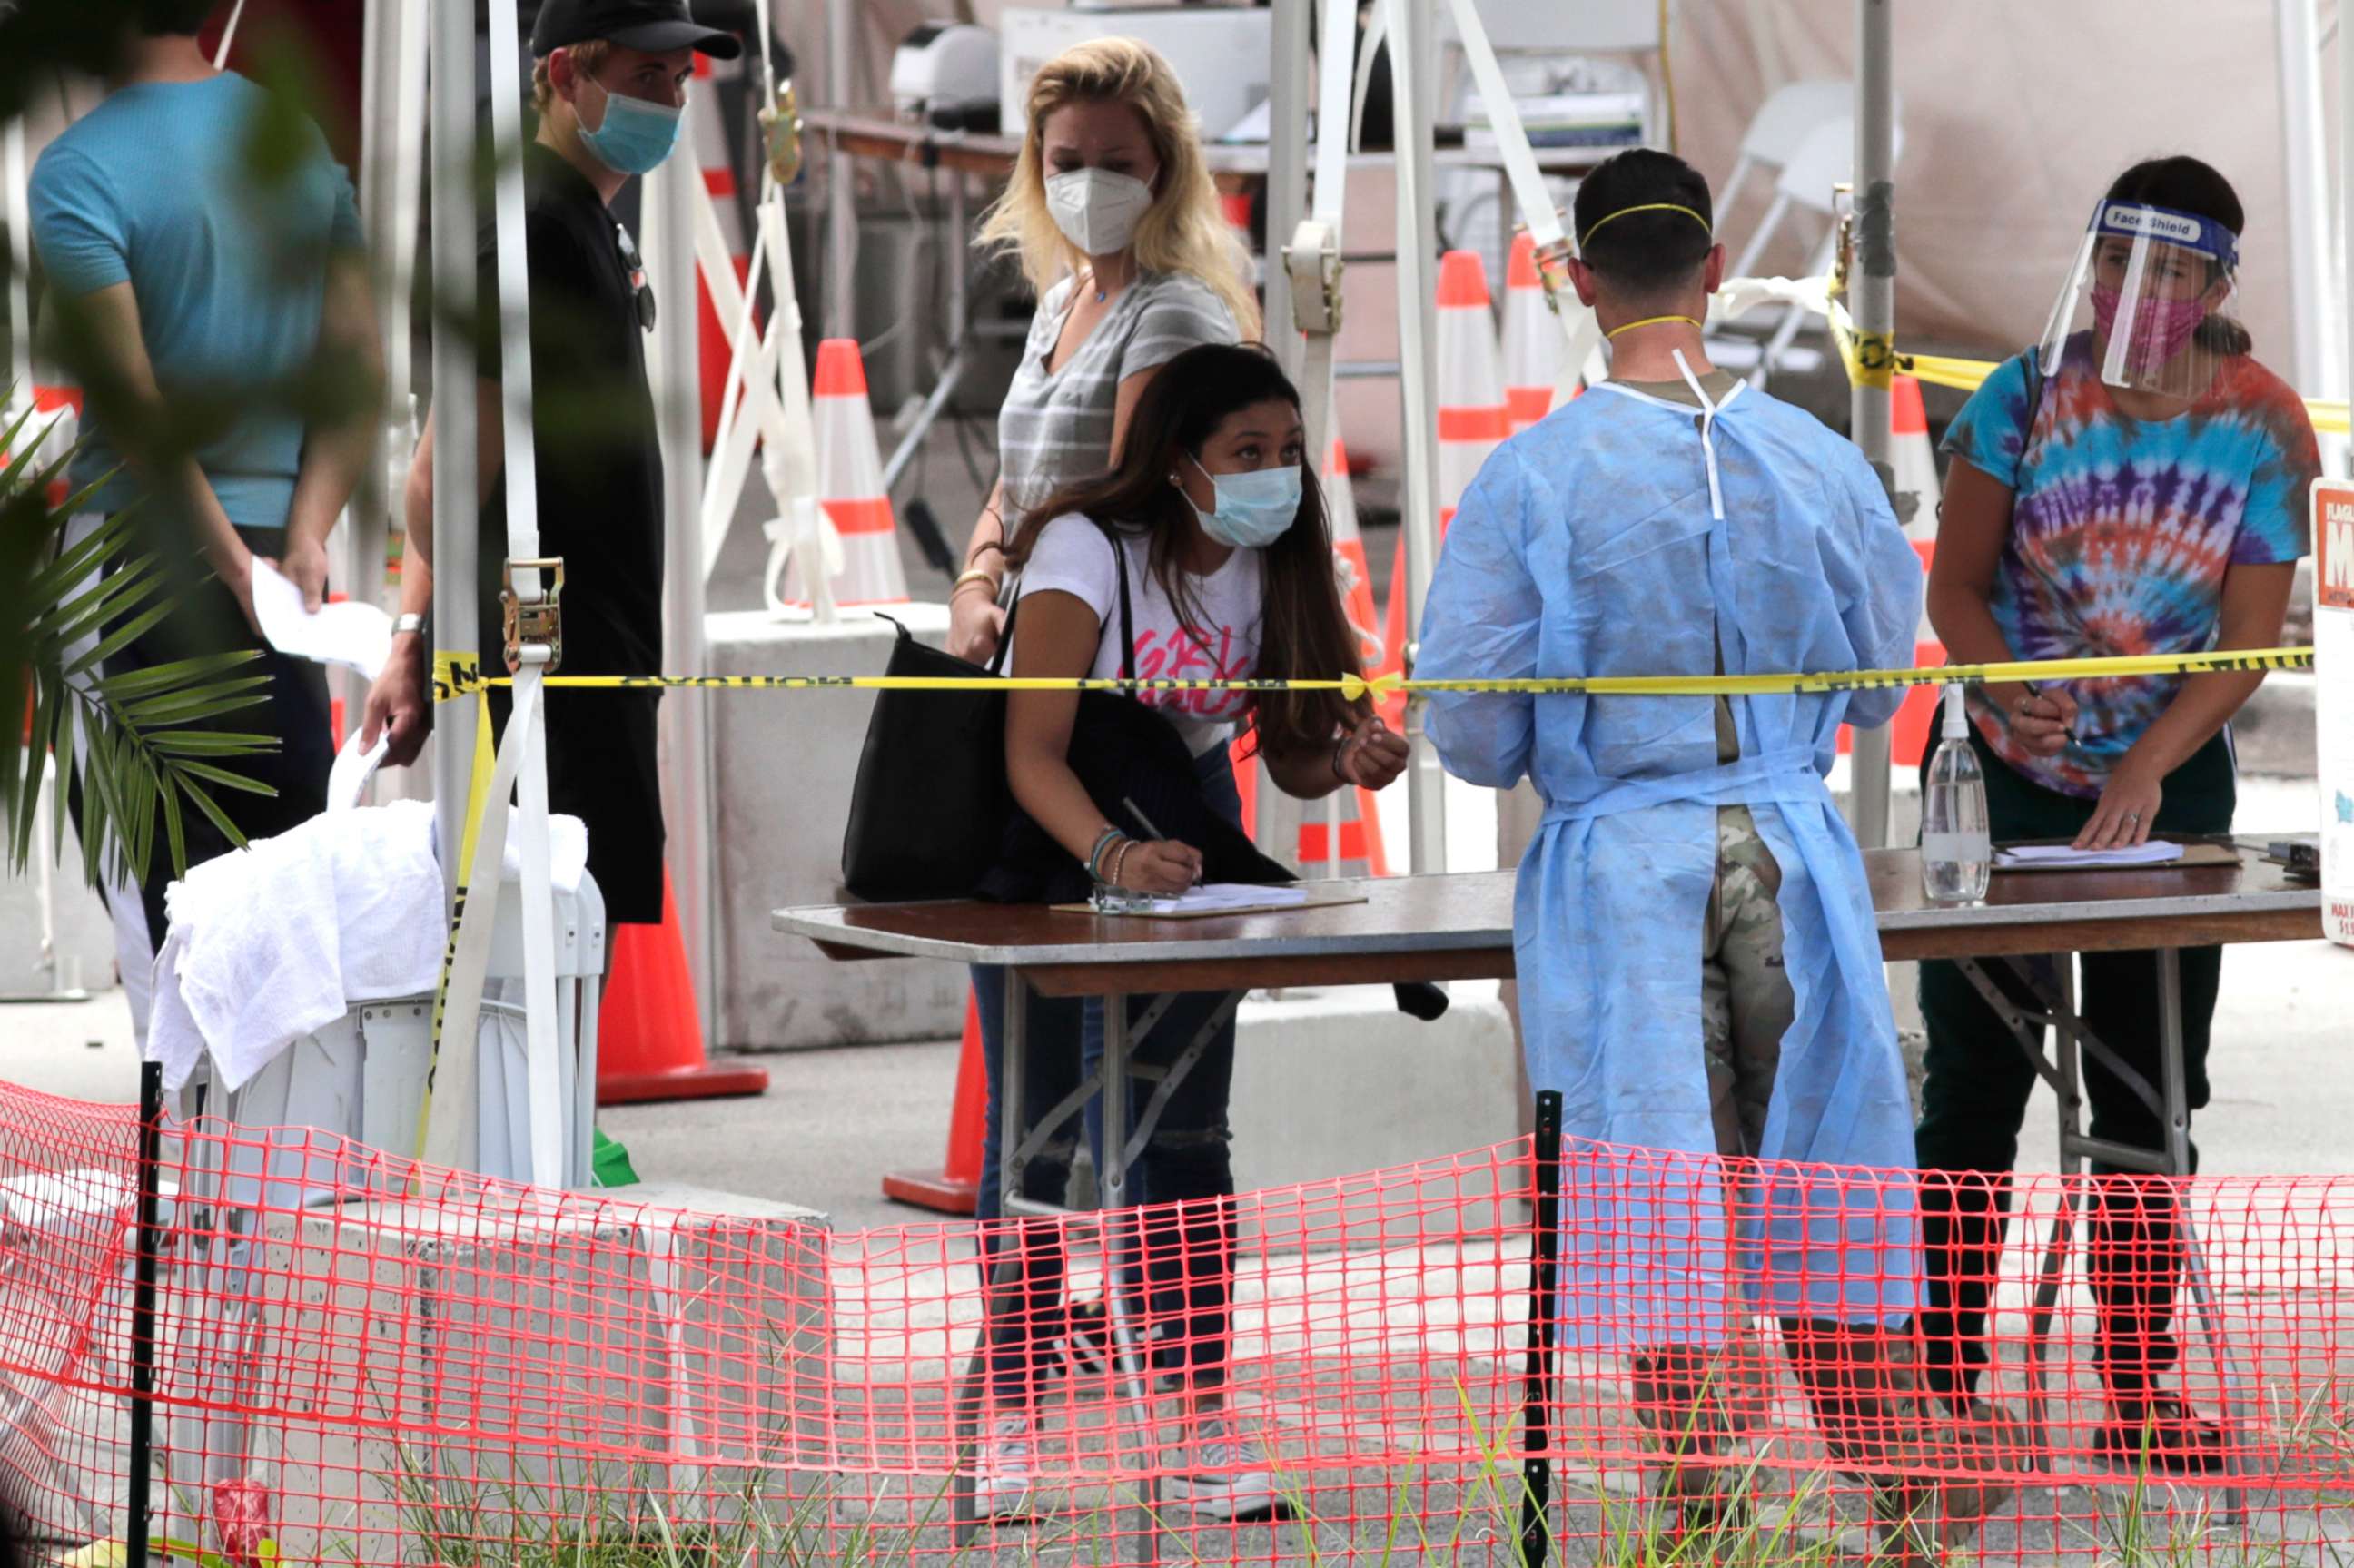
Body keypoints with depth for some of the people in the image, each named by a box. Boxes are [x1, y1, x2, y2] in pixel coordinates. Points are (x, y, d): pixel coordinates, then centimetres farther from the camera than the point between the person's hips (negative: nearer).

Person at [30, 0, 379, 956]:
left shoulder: (79, 170, -10)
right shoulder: (301, 144, 8)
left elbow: (133, 401, -17)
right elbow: (355, 367, 4)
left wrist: (231, 564, -15)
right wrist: (307, 533, -2)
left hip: (149, 549, -6)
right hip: (282, 531, 6)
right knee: (299, 839, 11)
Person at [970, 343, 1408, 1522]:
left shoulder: (1272, 569, -8)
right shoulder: (1089, 552, -24)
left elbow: (1292, 756, -2)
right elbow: (1032, 752, -30)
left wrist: (1347, 760, -26)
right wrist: (1110, 855, -47)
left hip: (1182, 828, 4)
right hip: (1045, 834, -4)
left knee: (1185, 1135, 0)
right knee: (1034, 1136, -5)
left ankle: (1203, 1426, 1)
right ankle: (1011, 1421, 4)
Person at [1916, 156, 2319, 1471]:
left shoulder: (2263, 430, -8)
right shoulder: (2029, 398, -8)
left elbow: (2250, 637, -13)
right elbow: (1959, 582, -5)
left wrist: (2149, 769, -26)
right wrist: (2006, 690, -26)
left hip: (2168, 786, 1)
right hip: (2007, 772, -1)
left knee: (2147, 1094, 7)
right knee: (1974, 1081, 0)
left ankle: (2141, 1390, 15)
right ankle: (1943, 1381, 4)